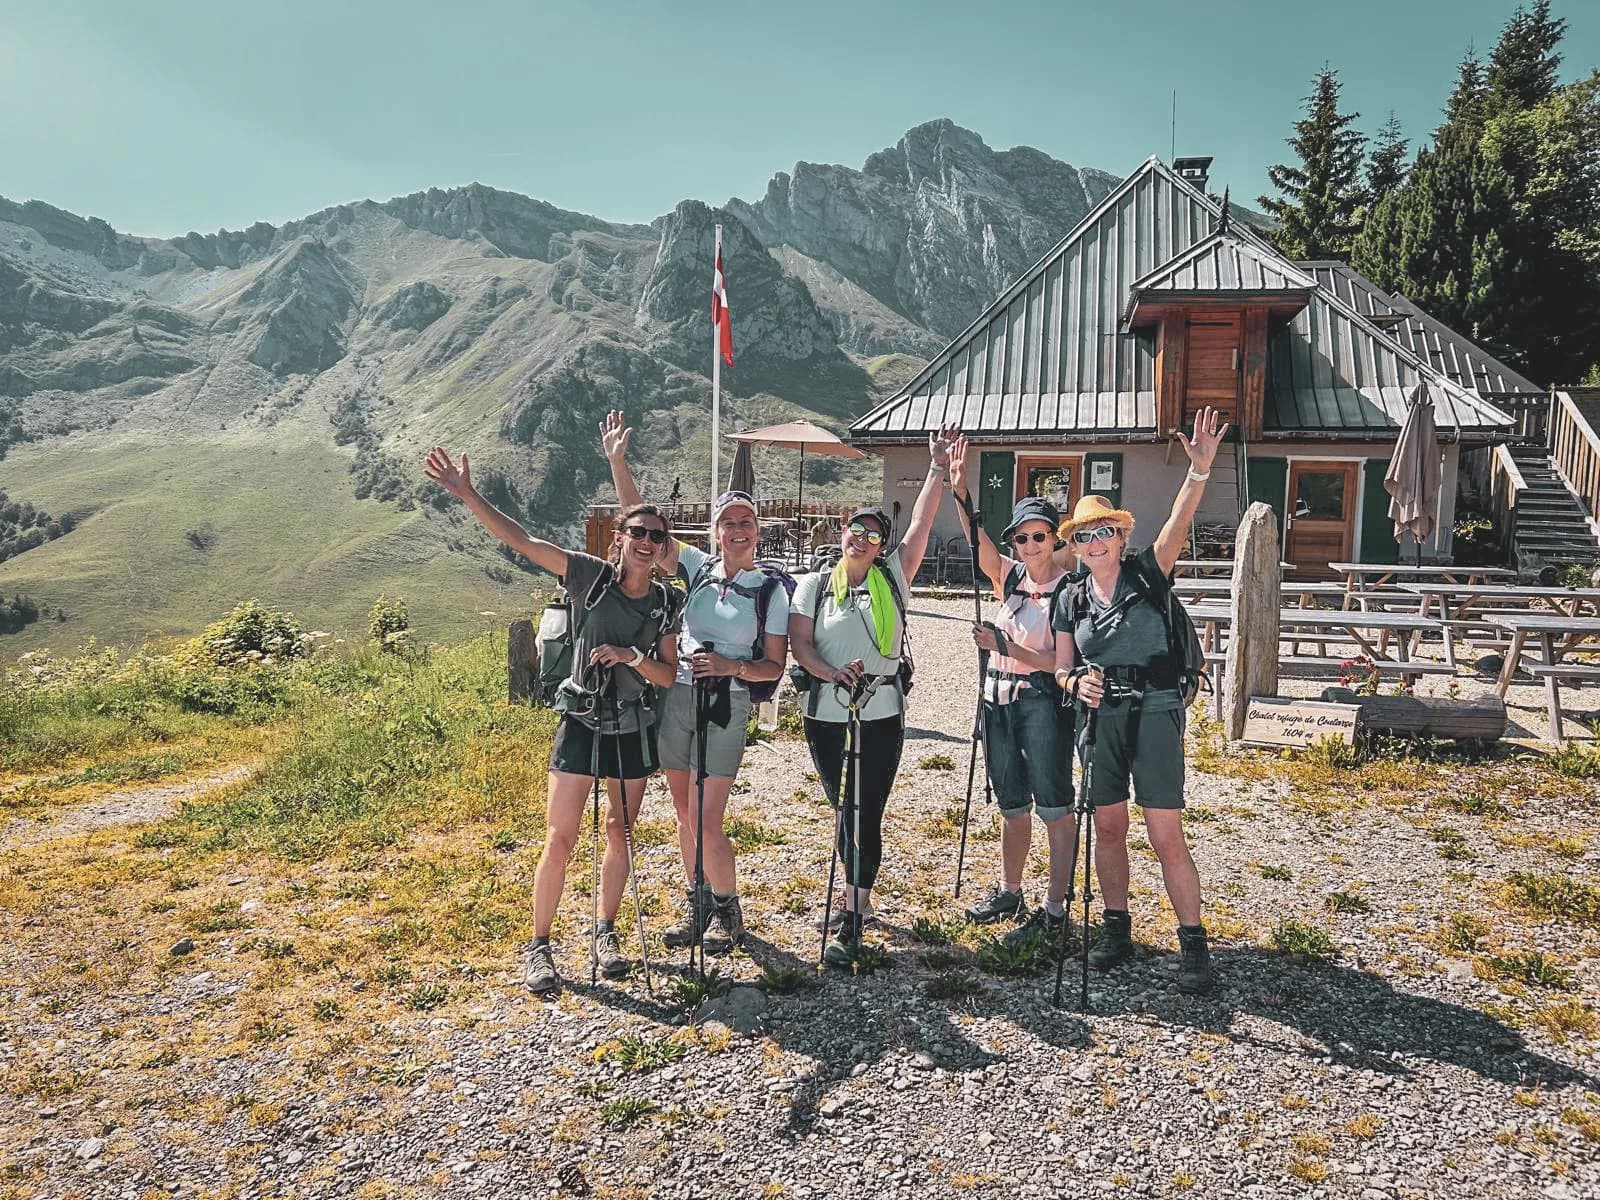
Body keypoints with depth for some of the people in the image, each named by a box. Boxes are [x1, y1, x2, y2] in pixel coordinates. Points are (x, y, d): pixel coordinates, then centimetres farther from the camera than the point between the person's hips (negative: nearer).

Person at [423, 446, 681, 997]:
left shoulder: (666, 602, -1)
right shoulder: (591, 576, -9)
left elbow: (669, 675, 1)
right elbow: (521, 540, -16)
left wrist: (633, 657, -18)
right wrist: (468, 495, -25)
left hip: (633, 729, 3)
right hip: (581, 721, -3)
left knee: (620, 833, 13)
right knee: (560, 838, -3)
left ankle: (605, 933, 30)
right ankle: (539, 946, 12)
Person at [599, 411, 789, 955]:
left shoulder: (770, 589, -5)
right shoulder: (697, 567, 3)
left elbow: (774, 667, -3)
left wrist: (730, 666, -21)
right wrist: (617, 460, -6)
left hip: (727, 707, -4)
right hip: (676, 698, 4)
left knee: (706, 821, -5)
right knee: (685, 814, 13)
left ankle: (728, 910, 17)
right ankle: (698, 903, 30)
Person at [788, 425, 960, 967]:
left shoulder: (893, 577, 3)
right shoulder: (815, 585, 5)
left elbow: (921, 520, -1)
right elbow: (798, 644, -3)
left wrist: (938, 465, -3)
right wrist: (833, 673, -19)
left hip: (881, 714, -1)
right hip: (825, 713, 1)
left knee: (865, 813, -2)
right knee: (843, 810, 13)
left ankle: (850, 921, 3)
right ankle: (856, 895, 34)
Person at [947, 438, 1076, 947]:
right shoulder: (1008, 575, 6)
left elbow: (1059, 662, -13)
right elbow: (977, 541, -12)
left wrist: (1004, 646, -20)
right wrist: (961, 493, -26)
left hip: (1042, 700, -6)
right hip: (999, 697, 6)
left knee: (1053, 806, -1)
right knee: (1012, 804, 17)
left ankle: (1054, 909, 7)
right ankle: (1009, 893, 31)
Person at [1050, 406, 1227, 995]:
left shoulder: (1147, 575, -3)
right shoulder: (1070, 600, 7)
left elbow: (1178, 524, -20)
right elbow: (1061, 667, 11)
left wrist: (1199, 471, -36)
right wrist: (1076, 683, -13)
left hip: (1153, 714, -4)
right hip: (1099, 719, 4)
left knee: (1166, 836, -4)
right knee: (1108, 828, 11)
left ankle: (1192, 942, 7)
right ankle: (1117, 928, 25)